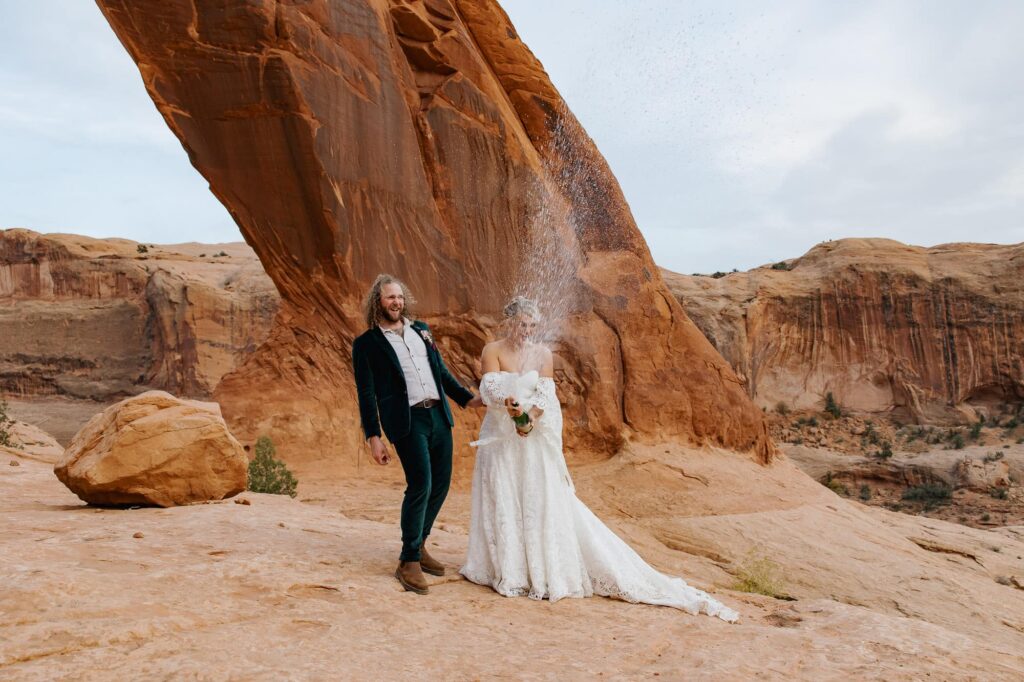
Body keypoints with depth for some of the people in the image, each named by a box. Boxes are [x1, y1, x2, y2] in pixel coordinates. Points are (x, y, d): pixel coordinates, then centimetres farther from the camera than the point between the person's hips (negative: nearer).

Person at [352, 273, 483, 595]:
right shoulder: (366, 343, 0)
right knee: (420, 485, -14)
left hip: (439, 415, 6)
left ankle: (418, 546, 27)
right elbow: (367, 394, -2)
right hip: (407, 421, -6)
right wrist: (374, 437, -8)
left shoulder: (420, 330, 16)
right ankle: (409, 562, 0)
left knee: (441, 484, 8)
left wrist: (467, 397, 21)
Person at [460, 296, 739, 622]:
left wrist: (529, 418, -26)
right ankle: (506, 571, 18)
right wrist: (510, 406, -37)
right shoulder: (492, 351, -1)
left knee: (544, 504, 1)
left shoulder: (542, 353, 4)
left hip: (536, 441, 1)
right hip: (501, 441, -1)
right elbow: (490, 388, -16)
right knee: (502, 506, 3)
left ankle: (548, 571, 11)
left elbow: (546, 394, -7)